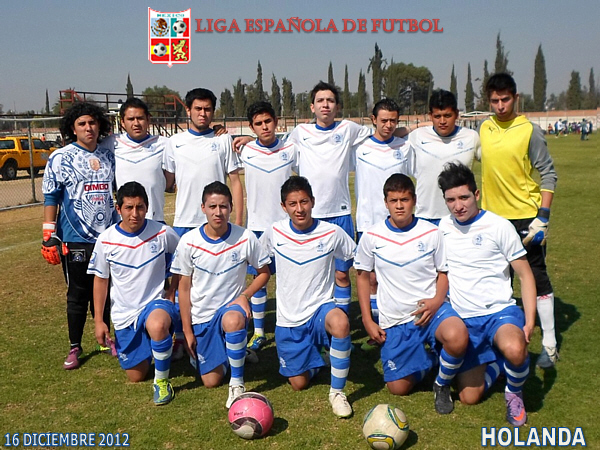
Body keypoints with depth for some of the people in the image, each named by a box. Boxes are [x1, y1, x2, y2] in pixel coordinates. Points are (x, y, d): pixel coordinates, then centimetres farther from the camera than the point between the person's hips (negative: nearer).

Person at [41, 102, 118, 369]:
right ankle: (75, 347, 18)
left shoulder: (109, 156, 8)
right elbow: (51, 197, -4)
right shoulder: (61, 158, -4)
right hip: (75, 240, -3)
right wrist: (49, 236, -9)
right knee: (78, 295, 5)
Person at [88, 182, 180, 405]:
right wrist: (99, 320, 2)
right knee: (136, 376, 10)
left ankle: (162, 380, -15)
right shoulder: (106, 240, -8)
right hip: (124, 313, 3)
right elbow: (100, 280, 3)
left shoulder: (162, 233, -12)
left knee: (157, 326, -41)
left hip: (155, 303, -3)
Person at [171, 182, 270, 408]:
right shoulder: (189, 241, -11)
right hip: (201, 316, 2)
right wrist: (187, 330, -3)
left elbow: (264, 272, 3)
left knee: (233, 321, -39)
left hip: (232, 307, -2)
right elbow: (184, 287, -3)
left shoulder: (245, 238, -13)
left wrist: (245, 295, -15)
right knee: (211, 381, 2)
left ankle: (237, 382, -19)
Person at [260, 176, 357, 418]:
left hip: (321, 308, -2)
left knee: (340, 323, -38)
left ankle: (337, 391, -17)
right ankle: (312, 355, 41)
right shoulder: (274, 232, -5)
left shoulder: (332, 233, -11)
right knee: (299, 383, 6)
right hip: (288, 319, 2)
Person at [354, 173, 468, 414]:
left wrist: (437, 301, -14)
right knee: (399, 388, 0)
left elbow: (444, 272, 7)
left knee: (457, 338, -35)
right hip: (394, 321, 1)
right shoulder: (372, 236, -3)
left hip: (429, 308, -1)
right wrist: (367, 321, 2)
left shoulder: (431, 233, -3)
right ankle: (422, 359, 34)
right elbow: (362, 275, 8)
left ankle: (442, 384, -2)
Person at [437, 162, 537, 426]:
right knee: (469, 397, -3)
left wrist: (529, 322, -12)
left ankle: (514, 393, -3)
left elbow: (525, 275, -2)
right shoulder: (442, 228, 5)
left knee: (514, 350, -37)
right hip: (463, 320, 3)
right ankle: (493, 362, 27)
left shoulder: (498, 226, -5)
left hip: (500, 311, -3)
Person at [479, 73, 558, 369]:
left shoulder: (529, 130, -9)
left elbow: (548, 175, -8)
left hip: (525, 216, -5)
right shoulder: (484, 129, 6)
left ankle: (549, 344, 8)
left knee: (537, 278, 0)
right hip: (493, 216, 5)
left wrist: (542, 217, -15)